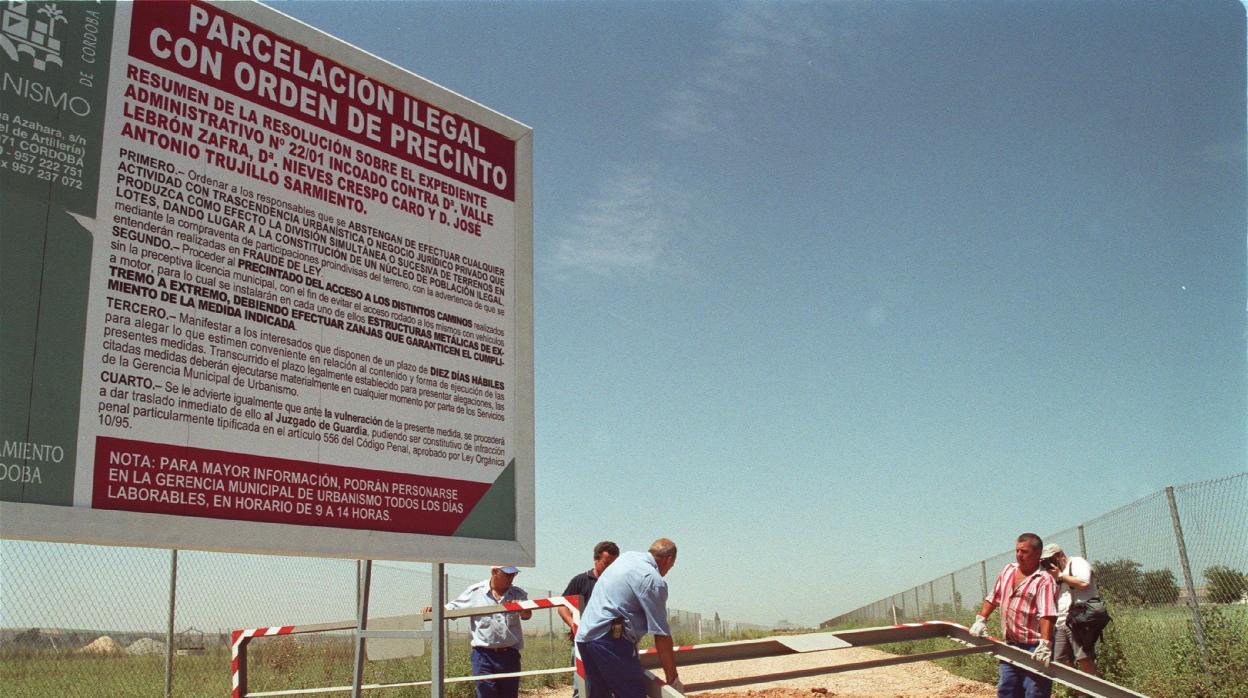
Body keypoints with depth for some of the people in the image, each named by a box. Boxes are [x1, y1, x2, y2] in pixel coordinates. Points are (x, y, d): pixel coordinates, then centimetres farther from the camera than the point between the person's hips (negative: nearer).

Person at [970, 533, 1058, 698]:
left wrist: (1045, 644, -36)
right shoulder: (1008, 570, 9)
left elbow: (1047, 615, -26)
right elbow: (993, 598, 19)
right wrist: (981, 620, 10)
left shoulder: (1044, 580, -15)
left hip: (1034, 649, -7)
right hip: (1010, 645, 7)